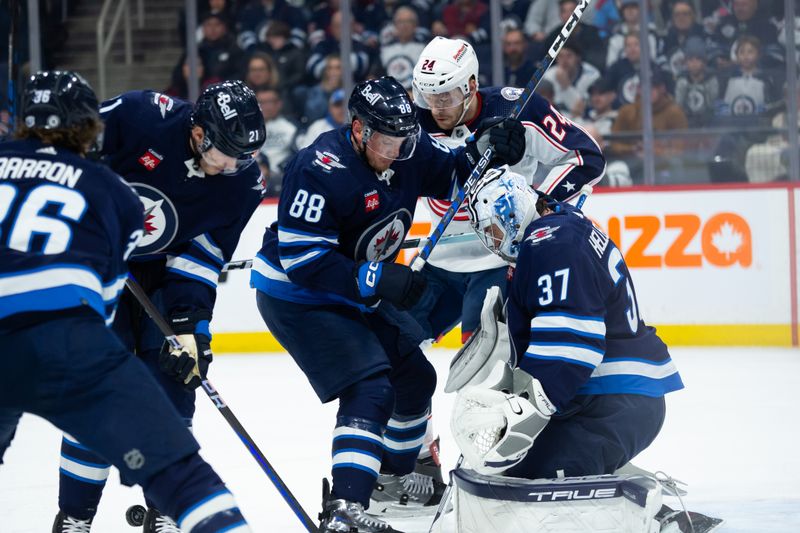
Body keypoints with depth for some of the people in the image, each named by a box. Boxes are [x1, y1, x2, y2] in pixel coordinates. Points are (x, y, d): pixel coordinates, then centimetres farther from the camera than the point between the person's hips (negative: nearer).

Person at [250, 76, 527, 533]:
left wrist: (485, 147, -15)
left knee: (415, 375, 18)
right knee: (369, 388, -23)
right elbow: (302, 259, -32)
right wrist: (377, 281, -35)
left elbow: (451, 171, 8)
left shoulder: (407, 149, -7)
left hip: (361, 288, 9)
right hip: (295, 295, -9)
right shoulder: (320, 170, -30)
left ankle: (392, 478, 41)